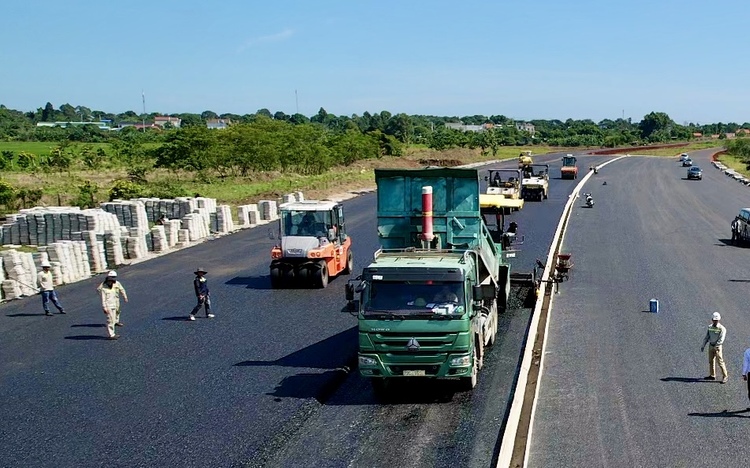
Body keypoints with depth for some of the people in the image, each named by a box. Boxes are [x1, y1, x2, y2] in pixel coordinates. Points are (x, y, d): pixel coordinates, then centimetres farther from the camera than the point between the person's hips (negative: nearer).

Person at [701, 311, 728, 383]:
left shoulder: (722, 329, -14)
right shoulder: (710, 327, 6)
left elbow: (721, 340, -19)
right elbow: (706, 337, 12)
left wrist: (715, 346, -22)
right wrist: (703, 346, 8)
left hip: (717, 347, -7)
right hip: (711, 346, 7)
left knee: (720, 362, -8)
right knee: (711, 361, 13)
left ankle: (724, 377, -4)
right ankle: (712, 375, 23)